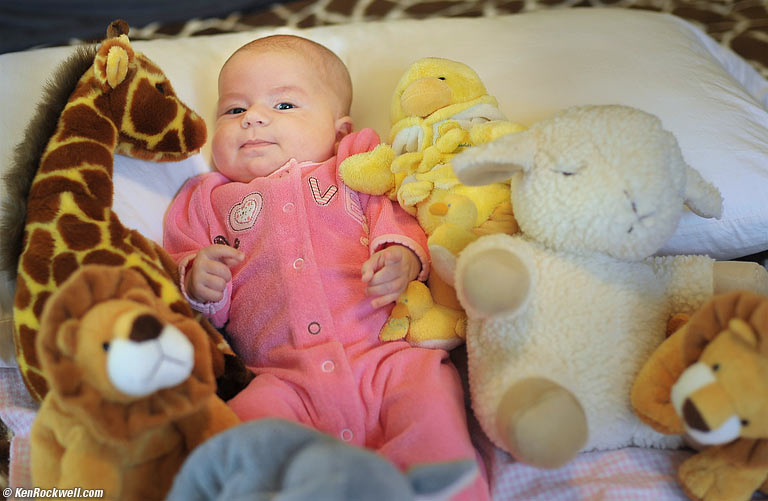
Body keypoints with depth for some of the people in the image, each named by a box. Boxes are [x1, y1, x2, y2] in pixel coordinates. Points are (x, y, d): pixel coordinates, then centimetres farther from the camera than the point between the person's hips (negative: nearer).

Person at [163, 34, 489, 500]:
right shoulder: (209, 200, 23)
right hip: (286, 380, 1)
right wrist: (195, 283, -4)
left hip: (389, 355, 0)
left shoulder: (357, 165, 20)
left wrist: (403, 256, -11)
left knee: (433, 407, -26)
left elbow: (398, 217, 13)